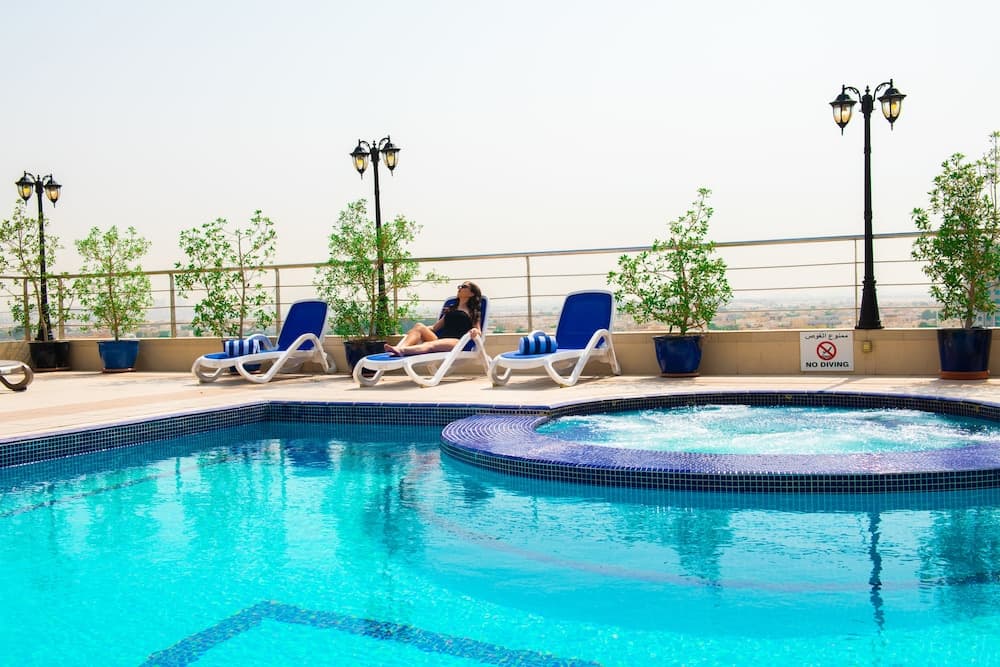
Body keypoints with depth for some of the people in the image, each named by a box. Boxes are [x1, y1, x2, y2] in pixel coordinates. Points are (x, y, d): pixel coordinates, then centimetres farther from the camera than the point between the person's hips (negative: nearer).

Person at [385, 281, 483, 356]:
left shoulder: (473, 312, 18)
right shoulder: (450, 309, 33)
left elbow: (478, 333, 6)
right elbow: (434, 327, 30)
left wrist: (475, 331, -17)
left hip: (457, 342, -6)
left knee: (432, 344, -38)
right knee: (419, 326, -22)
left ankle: (402, 350, -68)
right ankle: (397, 349, -50)